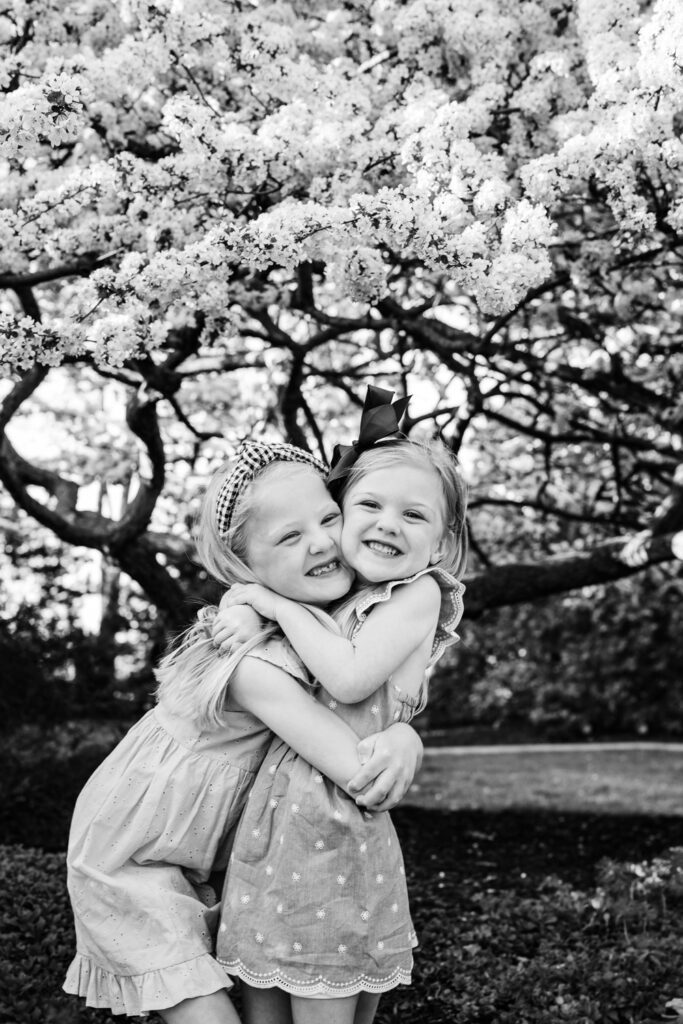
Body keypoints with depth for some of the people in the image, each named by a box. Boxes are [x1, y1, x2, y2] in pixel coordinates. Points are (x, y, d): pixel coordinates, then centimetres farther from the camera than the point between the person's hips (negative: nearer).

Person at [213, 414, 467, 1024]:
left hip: (332, 832, -6)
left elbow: (350, 680, -19)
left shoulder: (420, 594, -7)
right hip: (271, 827, 7)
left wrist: (277, 604, -12)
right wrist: (247, 608, 0)